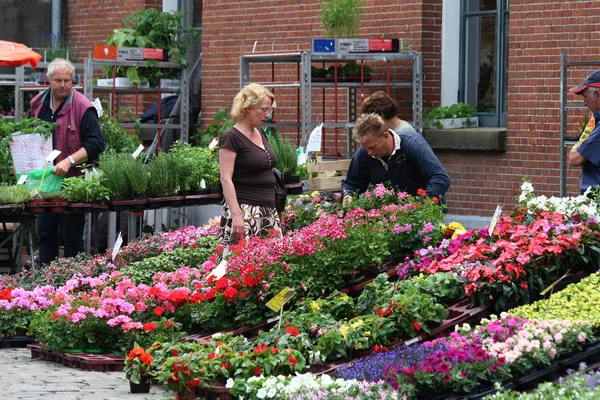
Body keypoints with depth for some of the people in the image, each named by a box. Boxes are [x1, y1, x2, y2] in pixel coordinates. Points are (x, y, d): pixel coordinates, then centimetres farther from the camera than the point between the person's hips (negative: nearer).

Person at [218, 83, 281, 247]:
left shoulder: (261, 134, 16)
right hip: (244, 211, -8)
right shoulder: (231, 138, -9)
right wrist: (236, 214, -23)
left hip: (268, 211, 8)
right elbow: (226, 179, -14)